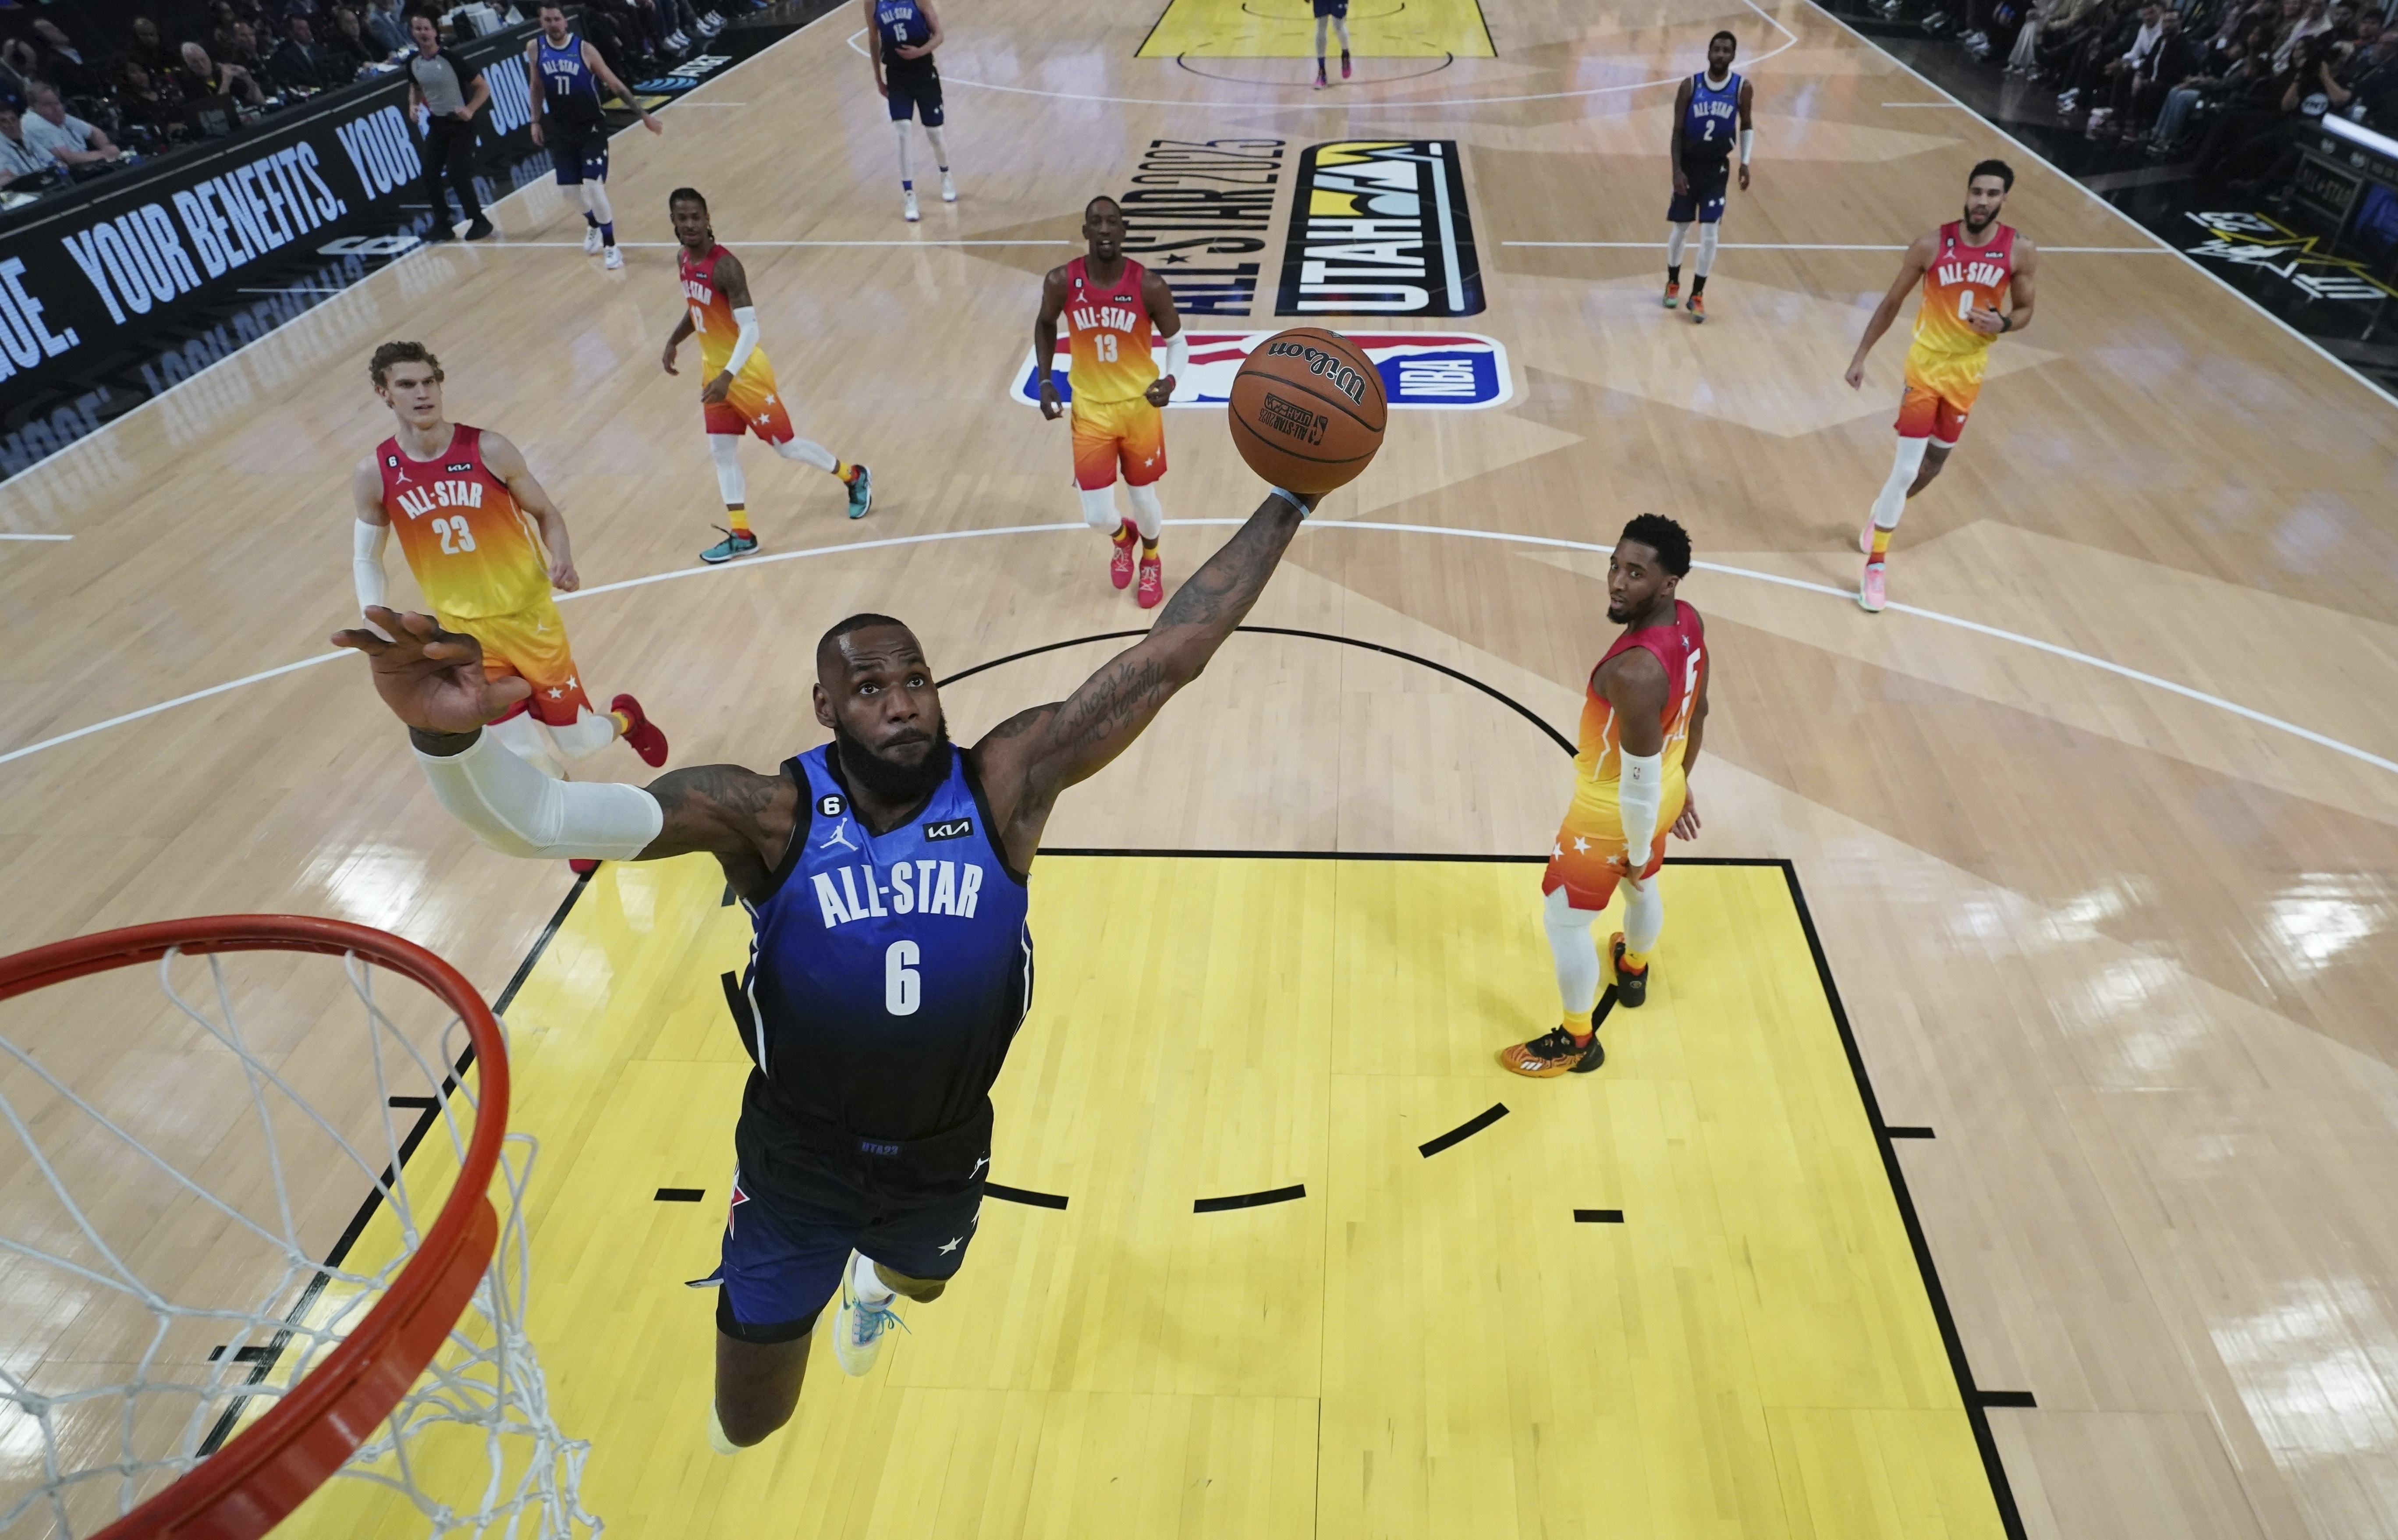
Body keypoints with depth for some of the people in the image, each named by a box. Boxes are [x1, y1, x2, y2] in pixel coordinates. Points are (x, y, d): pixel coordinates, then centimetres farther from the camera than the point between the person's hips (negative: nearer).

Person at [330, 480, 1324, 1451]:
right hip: (798, 1160, -2)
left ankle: (872, 1279, 75)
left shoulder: (1006, 784, -21)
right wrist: (447, 736, -57)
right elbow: (543, 818, -35)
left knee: (922, 1280, 36)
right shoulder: (770, 816, -25)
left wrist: (1290, 504, -25)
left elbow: (1171, 654, -25)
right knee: (746, 1426, 16)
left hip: (947, 1153, 2)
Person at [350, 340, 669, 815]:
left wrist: (562, 560, -21)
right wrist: (373, 612, -9)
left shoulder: (489, 450, -13)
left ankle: (627, 719, 42)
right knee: (526, 756, 3)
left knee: (577, 742, 6)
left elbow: (546, 514, -1)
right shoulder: (373, 475, -7)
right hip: (463, 632, 2)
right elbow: (365, 554, 7)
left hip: (528, 615, -1)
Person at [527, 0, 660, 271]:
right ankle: (593, 225, 41)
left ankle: (611, 246, -1)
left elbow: (614, 84, -7)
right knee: (570, 188, 10)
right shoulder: (534, 48, -3)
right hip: (561, 130, 4)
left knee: (593, 186, -15)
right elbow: (537, 87, 11)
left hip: (592, 127, -4)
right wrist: (536, 121, 11)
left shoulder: (584, 49, -12)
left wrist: (643, 114, -8)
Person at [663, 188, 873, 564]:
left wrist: (728, 377, -37)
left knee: (784, 444, 3)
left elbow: (750, 328, -29)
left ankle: (855, 478, 25)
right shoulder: (685, 260, 3)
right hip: (712, 369, 8)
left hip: (745, 372, -8)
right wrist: (673, 341, 18)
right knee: (721, 451, 8)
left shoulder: (725, 266, -24)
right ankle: (741, 535, 15)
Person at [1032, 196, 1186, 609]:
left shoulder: (1149, 286, -18)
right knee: (1097, 516, 0)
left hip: (1140, 406, -1)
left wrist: (1171, 379, -25)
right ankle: (1123, 537, 40)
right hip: (1090, 410, 1)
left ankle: (1152, 562, 48)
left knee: (1143, 496, 14)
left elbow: (1177, 339, -4)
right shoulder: (1061, 282, -14)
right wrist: (1045, 382, -2)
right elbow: (1045, 325, 7)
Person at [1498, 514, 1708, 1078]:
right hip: (1667, 791, 9)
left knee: (1564, 921, 14)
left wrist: (1634, 852, -14)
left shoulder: (1633, 673, -40)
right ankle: (1634, 971, 65)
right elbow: (1696, 711, 6)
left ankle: (1577, 1042, 33)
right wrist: (1680, 783, 20)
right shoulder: (1689, 622, -11)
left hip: (1615, 814, -8)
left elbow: (1639, 787, -32)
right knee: (1642, 886, 35)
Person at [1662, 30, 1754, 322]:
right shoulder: (1690, 86, -10)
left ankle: (1698, 295, 6)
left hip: (1717, 169, 0)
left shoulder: (1743, 88, -7)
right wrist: (1677, 170, -15)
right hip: (1688, 166, 0)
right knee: (1680, 229, 9)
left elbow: (1747, 126, 8)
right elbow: (1678, 132, -7)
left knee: (1709, 235, -5)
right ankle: (1673, 283, 32)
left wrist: (1745, 162, -1)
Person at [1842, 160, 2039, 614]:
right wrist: (1861, 355, -2)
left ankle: (1882, 514, 44)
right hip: (1926, 363, -3)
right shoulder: (1932, 245, -13)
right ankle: (1876, 565, 0)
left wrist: (2003, 324, -20)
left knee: (1935, 463, 16)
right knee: (1907, 467, -8)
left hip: (1968, 370, 3)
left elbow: (2025, 310, 3)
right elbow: (1892, 303, -1)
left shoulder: (2020, 251, -8)